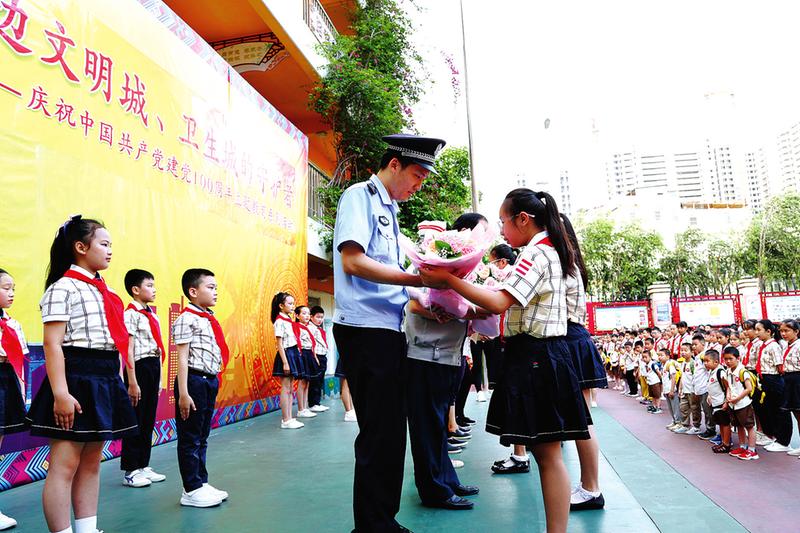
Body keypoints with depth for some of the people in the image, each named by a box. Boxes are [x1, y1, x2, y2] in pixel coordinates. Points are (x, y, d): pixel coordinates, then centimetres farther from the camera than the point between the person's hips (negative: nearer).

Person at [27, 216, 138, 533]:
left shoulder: (104, 291, 16)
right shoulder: (63, 287, -8)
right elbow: (52, 344, -15)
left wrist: (115, 384, 17)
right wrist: (60, 394, -22)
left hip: (105, 381, 9)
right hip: (77, 381, -9)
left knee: (92, 462, 15)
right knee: (65, 465, -3)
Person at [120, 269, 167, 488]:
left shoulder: (152, 315, 14)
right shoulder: (131, 314, -11)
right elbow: (128, 351, -15)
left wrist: (159, 378, 16)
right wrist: (132, 382, -18)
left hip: (153, 367, 8)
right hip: (139, 368, -8)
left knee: (148, 420, 14)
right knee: (135, 420, 1)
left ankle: (143, 466, 24)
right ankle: (130, 471, 12)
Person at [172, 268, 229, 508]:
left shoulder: (210, 320, 13)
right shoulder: (186, 319, -12)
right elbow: (182, 358, -16)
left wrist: (213, 381, 17)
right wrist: (183, 393, -19)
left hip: (210, 381, 9)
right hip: (193, 381, -9)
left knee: (202, 436, 17)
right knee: (190, 438, 3)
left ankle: (201, 482, 28)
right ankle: (192, 490, 13)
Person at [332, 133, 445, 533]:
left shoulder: (389, 210, 21)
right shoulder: (360, 196, -5)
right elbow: (352, 261, -19)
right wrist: (419, 279, -20)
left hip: (389, 331, 9)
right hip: (364, 330, -9)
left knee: (391, 433, 14)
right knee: (378, 434, -4)